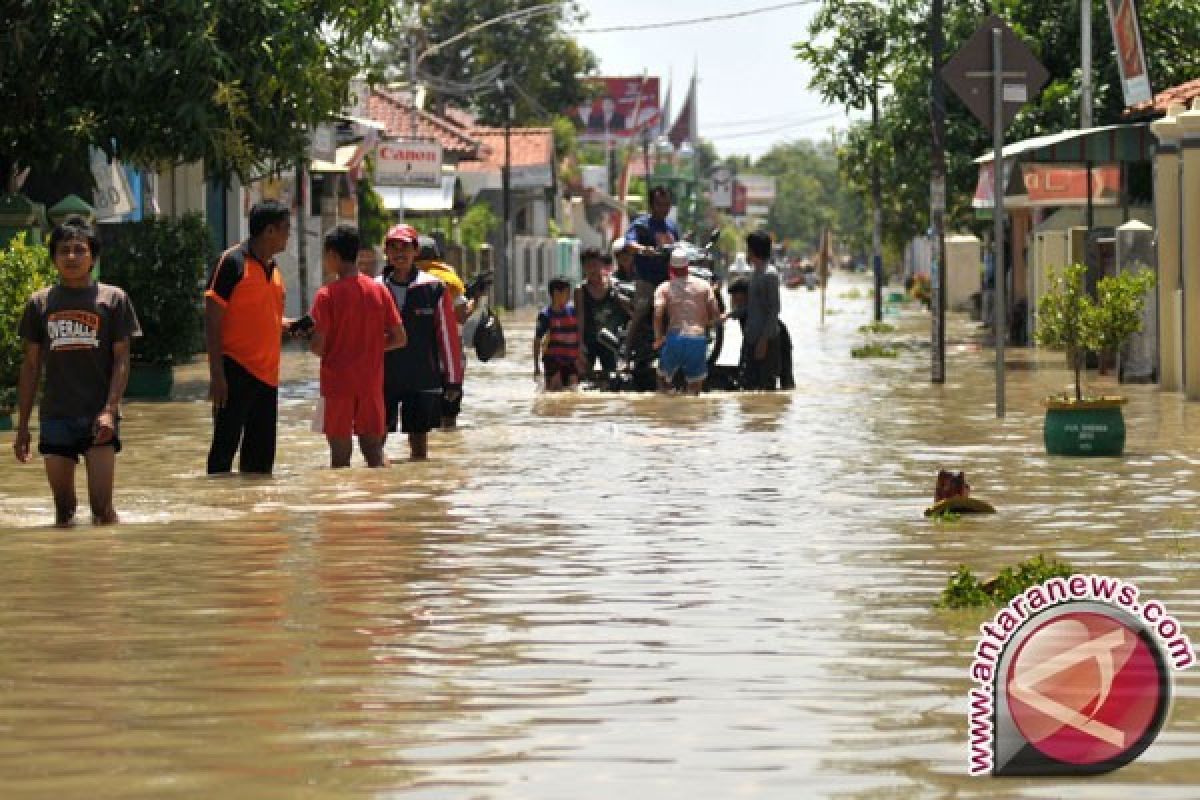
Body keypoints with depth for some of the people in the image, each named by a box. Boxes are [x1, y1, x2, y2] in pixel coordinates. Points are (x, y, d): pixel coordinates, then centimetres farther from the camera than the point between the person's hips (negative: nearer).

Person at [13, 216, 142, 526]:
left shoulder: (113, 299, 1)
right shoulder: (40, 302, 8)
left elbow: (121, 360, 0)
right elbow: (31, 366, 11)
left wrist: (110, 410, -13)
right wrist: (22, 425, 9)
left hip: (98, 418, -2)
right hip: (55, 417, 2)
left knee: (102, 507, -9)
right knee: (63, 508, 7)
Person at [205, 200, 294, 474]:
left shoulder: (272, 267, 15)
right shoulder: (233, 262, -10)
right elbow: (212, 320, -13)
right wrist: (217, 374, -18)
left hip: (266, 373, 8)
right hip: (236, 371, -8)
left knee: (261, 454, 10)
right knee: (225, 445, -5)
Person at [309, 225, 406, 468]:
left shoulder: (327, 295, -10)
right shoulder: (379, 290, 2)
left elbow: (318, 345, -14)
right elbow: (399, 338, 2)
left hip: (337, 383, -3)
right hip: (371, 382, 3)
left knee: (340, 454, 2)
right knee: (374, 450, 8)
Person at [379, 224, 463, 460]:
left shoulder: (433, 288, -2)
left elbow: (448, 335, 0)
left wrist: (452, 378, -1)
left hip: (422, 377, -2)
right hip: (383, 378, 2)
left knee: (419, 441, 5)